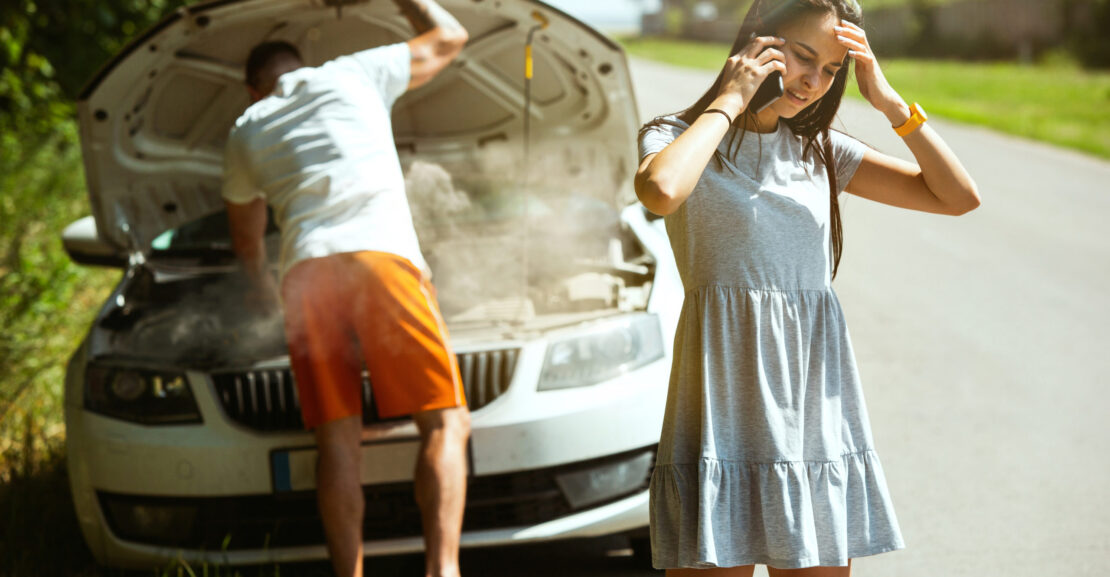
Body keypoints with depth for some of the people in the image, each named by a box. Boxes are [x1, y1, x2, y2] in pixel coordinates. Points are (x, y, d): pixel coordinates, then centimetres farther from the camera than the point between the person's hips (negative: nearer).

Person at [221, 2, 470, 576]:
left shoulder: (245, 132, 29)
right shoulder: (352, 75, 20)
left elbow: (245, 232, 46)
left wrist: (259, 280, 65)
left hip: (305, 271, 3)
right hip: (381, 255, -3)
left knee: (337, 438, 4)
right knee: (444, 422, -2)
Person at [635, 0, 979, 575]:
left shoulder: (821, 151, 14)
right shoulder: (676, 137, 0)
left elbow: (959, 196, 8)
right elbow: (660, 191, -26)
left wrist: (889, 101, 0)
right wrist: (729, 101, -13)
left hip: (816, 409, 5)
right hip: (725, 411, -5)